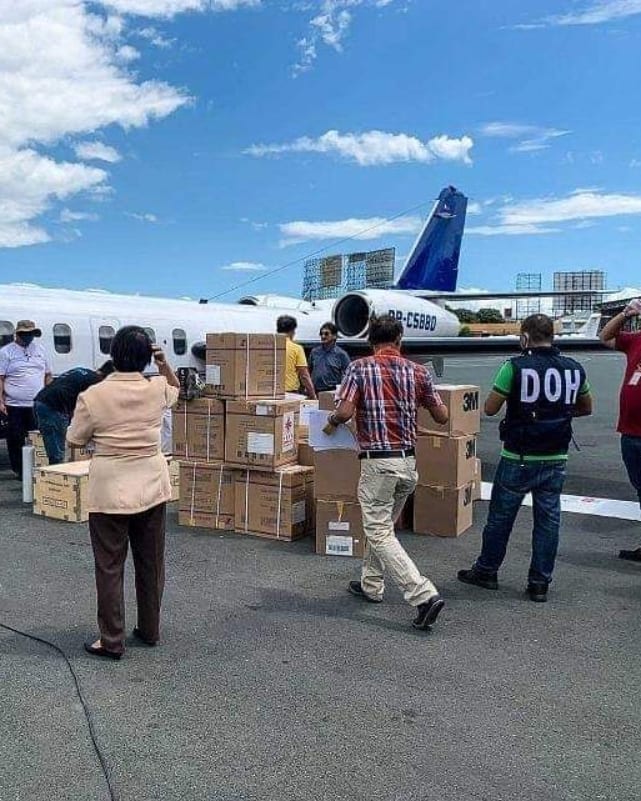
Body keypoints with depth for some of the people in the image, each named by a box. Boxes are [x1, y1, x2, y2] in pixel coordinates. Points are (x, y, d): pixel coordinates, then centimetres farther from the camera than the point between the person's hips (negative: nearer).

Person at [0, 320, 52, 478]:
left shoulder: (40, 349, 11)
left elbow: (48, 375, 16)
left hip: (38, 405, 3)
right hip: (15, 406, -3)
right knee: (16, 440, 3)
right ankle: (19, 470, 13)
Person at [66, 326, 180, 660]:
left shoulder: (93, 396, -13)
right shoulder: (157, 389, -4)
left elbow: (75, 439, 1)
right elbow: (176, 387, 21)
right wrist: (163, 363, 8)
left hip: (110, 490, -3)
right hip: (151, 486, 4)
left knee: (109, 566, 9)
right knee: (151, 563, 16)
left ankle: (112, 641, 17)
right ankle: (150, 630, 30)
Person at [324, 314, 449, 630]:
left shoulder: (359, 367, -6)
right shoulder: (417, 371, 4)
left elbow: (344, 412, -17)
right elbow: (442, 416, 9)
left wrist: (331, 422, 5)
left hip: (378, 462, -5)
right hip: (408, 461, 6)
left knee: (379, 533, -1)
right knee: (381, 524, 22)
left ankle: (424, 595, -10)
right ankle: (371, 585, 34)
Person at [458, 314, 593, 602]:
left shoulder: (516, 366, -13)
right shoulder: (574, 369, 2)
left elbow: (490, 408, -9)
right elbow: (586, 408, 16)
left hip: (519, 459, -4)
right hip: (556, 459, 4)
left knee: (500, 516, 11)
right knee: (548, 519, 11)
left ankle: (486, 571, 25)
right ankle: (540, 583, 17)